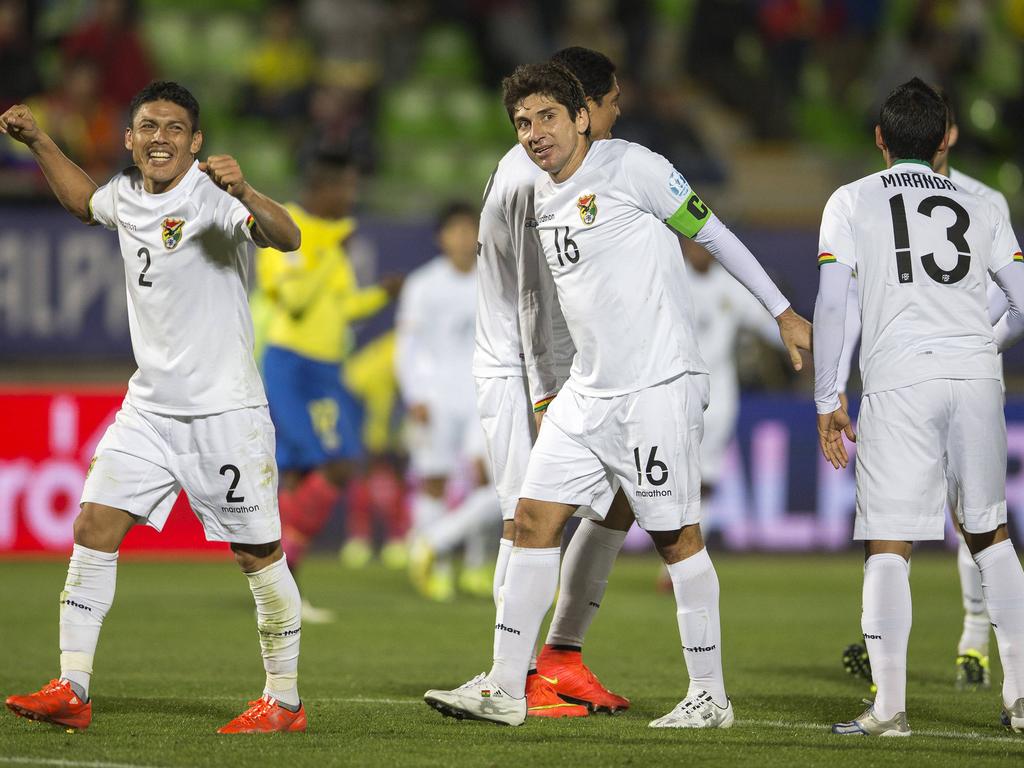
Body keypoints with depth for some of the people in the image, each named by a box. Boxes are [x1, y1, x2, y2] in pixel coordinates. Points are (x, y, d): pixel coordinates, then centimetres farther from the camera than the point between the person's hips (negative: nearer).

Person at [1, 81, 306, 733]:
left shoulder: (213, 197, -13)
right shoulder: (127, 195, 8)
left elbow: (287, 239, -31)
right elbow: (85, 200, 33)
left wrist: (244, 194, -49)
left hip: (225, 411, -6)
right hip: (149, 406, 6)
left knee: (259, 554, -1)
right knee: (94, 530, -3)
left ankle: (284, 701, 11)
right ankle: (72, 691, -1)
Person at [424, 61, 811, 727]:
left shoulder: (631, 166, -8)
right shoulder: (543, 200, 13)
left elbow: (713, 234, -2)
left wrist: (784, 313, 1)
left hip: (660, 385, -7)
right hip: (588, 391, 7)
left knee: (677, 535, -3)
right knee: (535, 518, 1)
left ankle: (711, 696, 6)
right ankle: (505, 689, 4)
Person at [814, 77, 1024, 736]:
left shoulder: (853, 201, 9)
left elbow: (831, 303, -1)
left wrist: (827, 400, 3)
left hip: (900, 379, -3)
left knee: (889, 545, -2)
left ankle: (889, 706, -9)